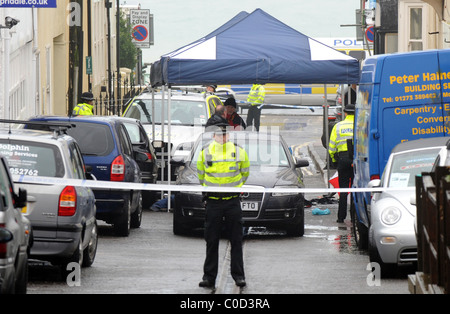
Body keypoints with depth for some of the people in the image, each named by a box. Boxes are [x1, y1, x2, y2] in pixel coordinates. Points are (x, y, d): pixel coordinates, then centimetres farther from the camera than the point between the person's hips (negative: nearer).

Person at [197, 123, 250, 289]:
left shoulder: (239, 152, 2)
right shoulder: (205, 153, 2)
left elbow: (245, 172, 16)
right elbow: (201, 175, 15)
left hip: (233, 201, 0)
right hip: (213, 202, 0)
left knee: (236, 241, 0)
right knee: (212, 242, 3)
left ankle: (238, 275, 5)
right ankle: (209, 277, 7)